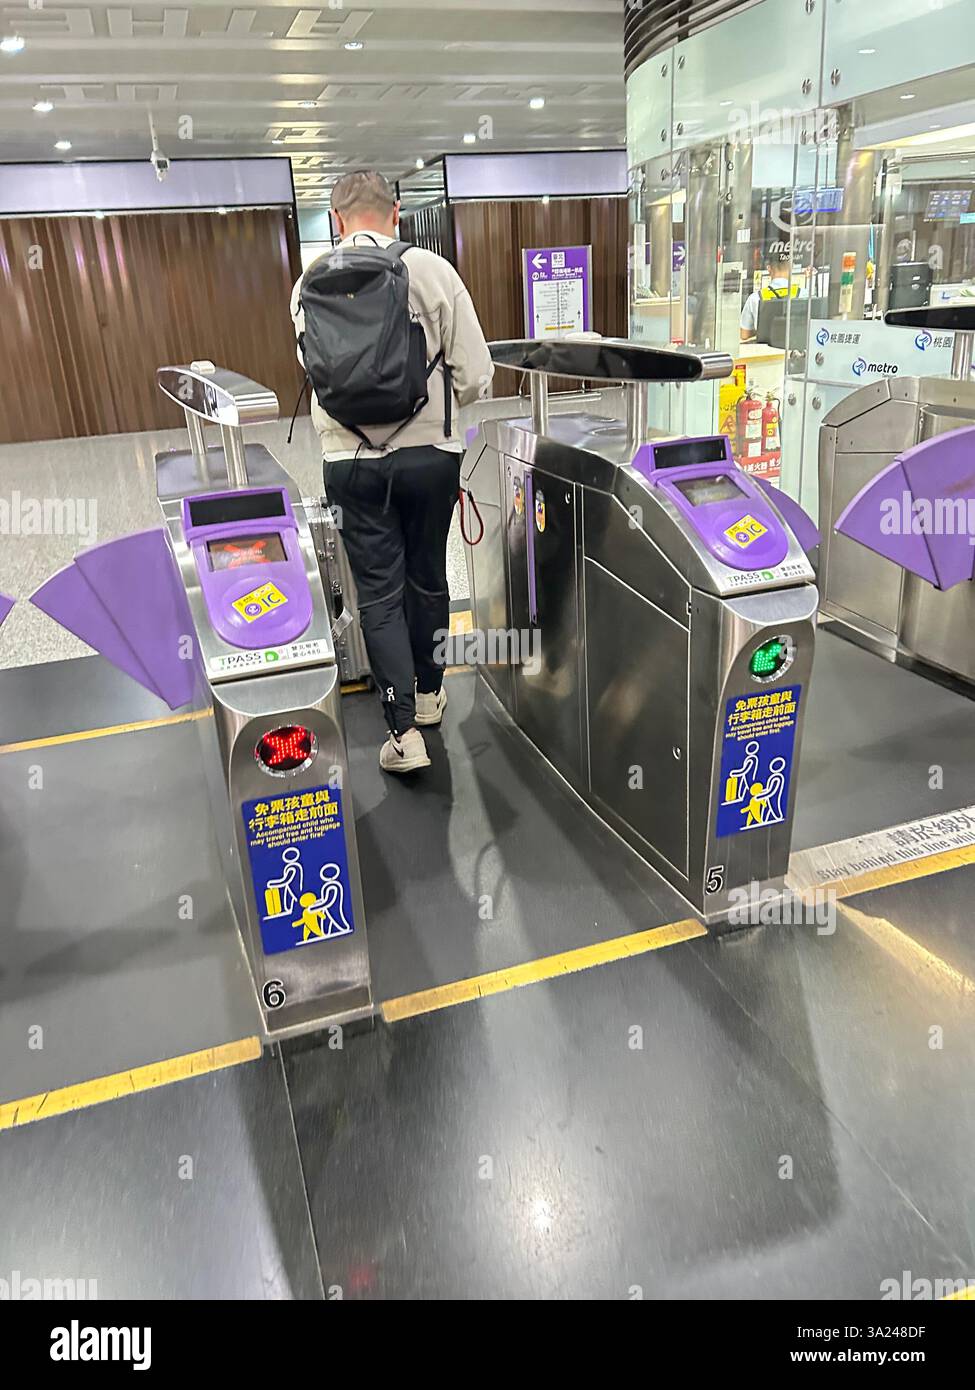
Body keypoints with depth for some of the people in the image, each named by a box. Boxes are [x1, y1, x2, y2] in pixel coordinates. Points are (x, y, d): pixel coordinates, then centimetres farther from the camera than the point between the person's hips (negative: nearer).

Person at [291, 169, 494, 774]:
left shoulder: (310, 283, 0)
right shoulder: (432, 271, -7)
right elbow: (476, 377, -7)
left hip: (350, 460, 1)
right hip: (428, 454, 0)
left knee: (378, 592, 7)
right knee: (427, 577, 18)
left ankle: (405, 731, 4)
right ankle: (429, 694, 35)